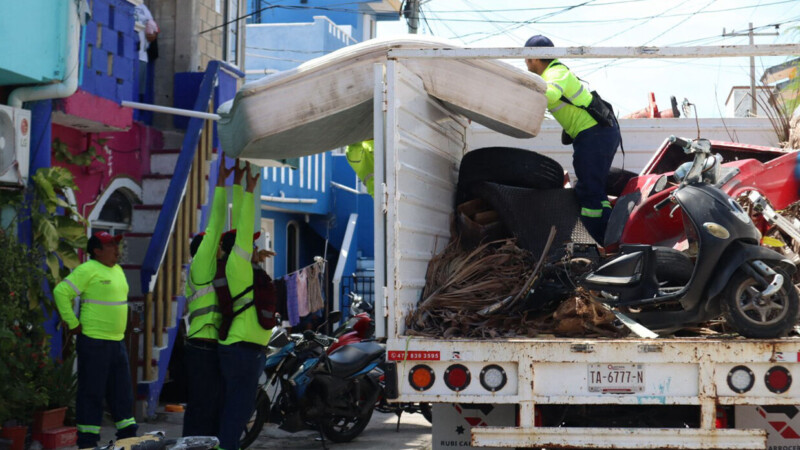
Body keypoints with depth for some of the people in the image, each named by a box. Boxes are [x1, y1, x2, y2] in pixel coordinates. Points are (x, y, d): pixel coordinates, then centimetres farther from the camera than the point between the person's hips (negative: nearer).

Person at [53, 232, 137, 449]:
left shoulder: (117, 270, 14)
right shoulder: (88, 270, -13)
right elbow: (61, 292, -18)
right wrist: (72, 323, -16)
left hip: (117, 341, 9)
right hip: (94, 341, -8)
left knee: (122, 391, 12)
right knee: (92, 392, -3)